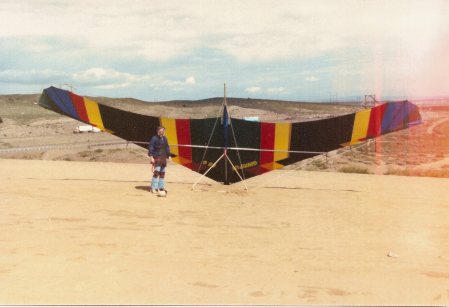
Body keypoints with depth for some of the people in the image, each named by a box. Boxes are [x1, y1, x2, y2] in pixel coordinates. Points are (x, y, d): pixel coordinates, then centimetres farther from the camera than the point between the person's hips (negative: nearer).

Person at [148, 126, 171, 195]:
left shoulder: (165, 139, 14)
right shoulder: (154, 138, -6)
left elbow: (167, 148, 23)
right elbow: (150, 148, -9)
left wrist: (168, 156, 18)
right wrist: (151, 157, -15)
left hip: (163, 158, 7)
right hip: (156, 158, -7)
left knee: (162, 173, 10)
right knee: (156, 172, -15)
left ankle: (161, 187, 19)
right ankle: (154, 188, -12)